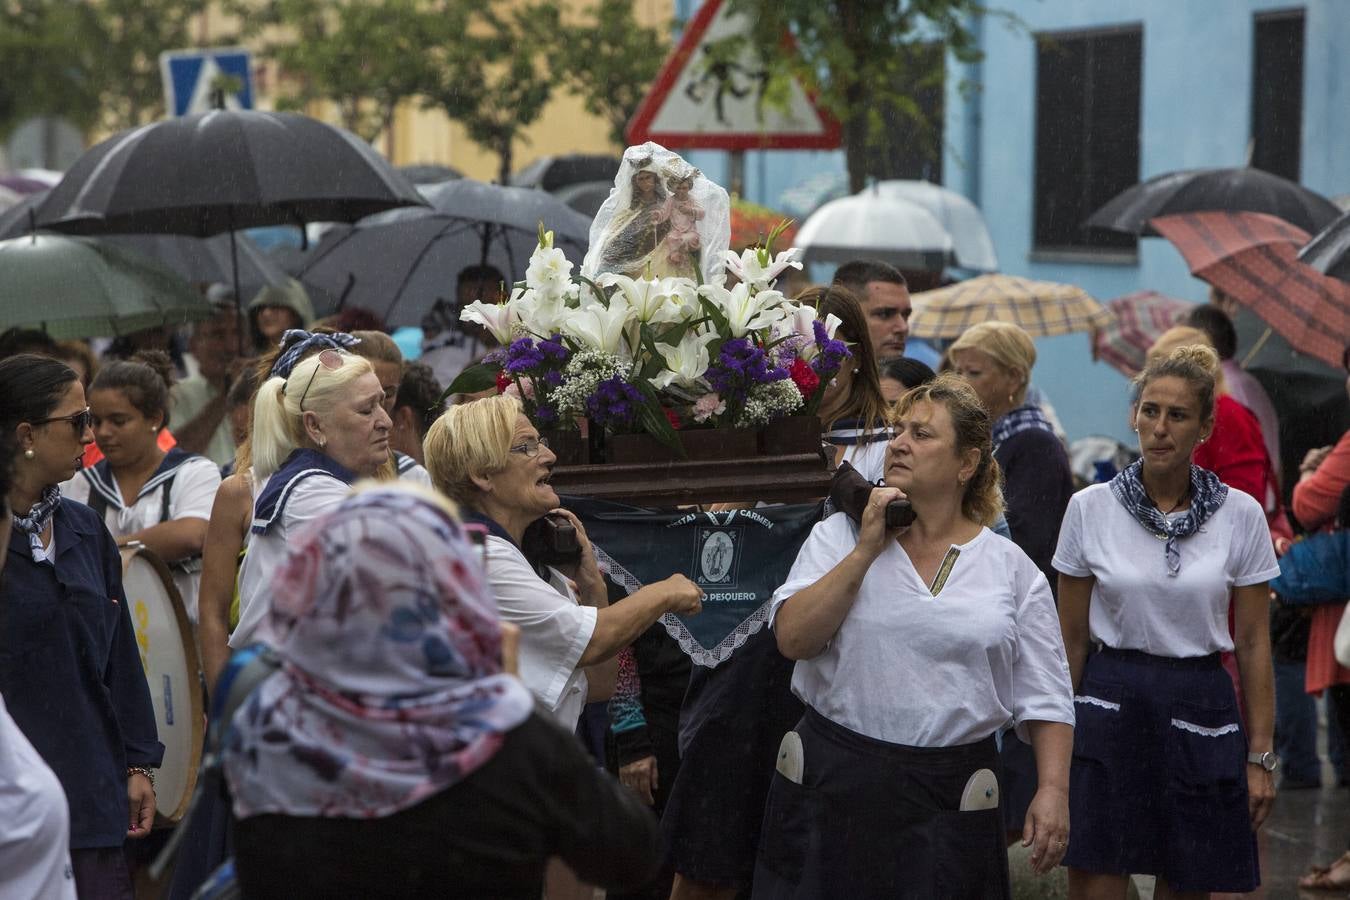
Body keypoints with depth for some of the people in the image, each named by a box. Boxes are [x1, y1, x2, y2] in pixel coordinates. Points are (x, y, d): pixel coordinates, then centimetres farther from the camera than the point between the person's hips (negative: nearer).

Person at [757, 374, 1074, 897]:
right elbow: (794, 638, -8)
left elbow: (1044, 697, 5)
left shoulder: (1012, 569, 5)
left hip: (948, 801, 0)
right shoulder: (840, 536, 5)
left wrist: (1053, 790, -7)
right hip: (830, 786, 0)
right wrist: (867, 550, -9)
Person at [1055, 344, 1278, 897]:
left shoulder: (1240, 515, -1)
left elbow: (1253, 644, 2)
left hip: (1200, 709, 0)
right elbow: (1071, 638, 5)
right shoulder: (1090, 508, -1)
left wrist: (1260, 756, 1)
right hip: (1110, 706, 0)